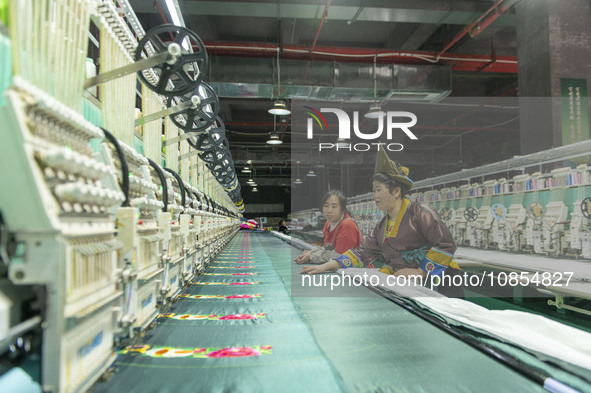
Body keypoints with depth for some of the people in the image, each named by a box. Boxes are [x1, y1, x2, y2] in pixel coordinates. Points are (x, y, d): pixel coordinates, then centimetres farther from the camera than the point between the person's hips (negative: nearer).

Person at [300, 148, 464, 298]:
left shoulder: (420, 213, -7)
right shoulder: (381, 227, 16)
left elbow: (446, 244, -10)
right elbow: (363, 252, 10)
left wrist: (420, 272, -16)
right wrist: (326, 266, 0)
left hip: (440, 282, -6)